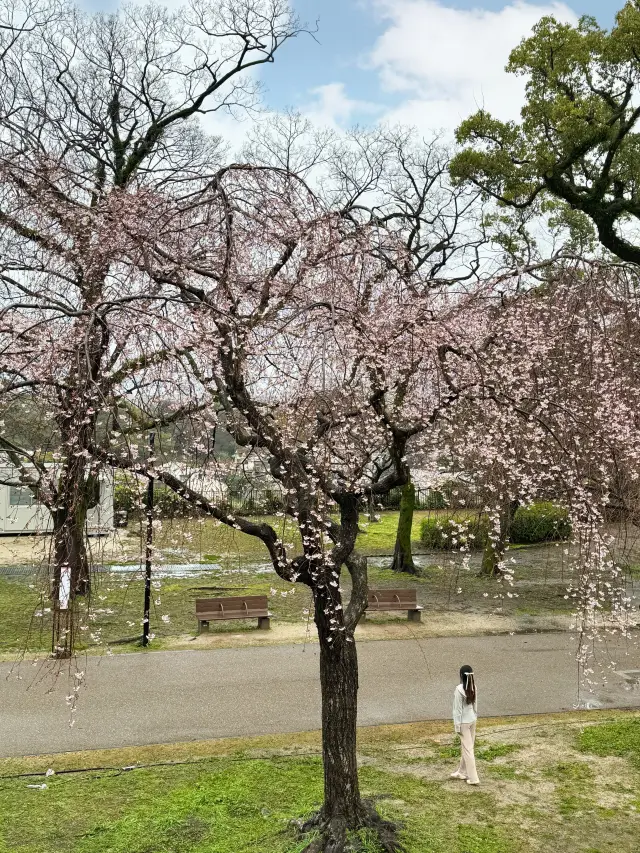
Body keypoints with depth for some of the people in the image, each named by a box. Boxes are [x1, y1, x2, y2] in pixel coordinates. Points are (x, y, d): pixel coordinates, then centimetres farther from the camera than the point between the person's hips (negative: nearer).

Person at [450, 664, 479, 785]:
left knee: (467, 749, 1)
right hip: (472, 720, 7)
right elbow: (475, 705, 8)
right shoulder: (473, 688, -2)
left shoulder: (459, 689, -22)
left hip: (464, 722, -7)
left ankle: (473, 778, 5)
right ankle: (462, 772, 32)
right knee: (467, 747, 18)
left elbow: (458, 709, -17)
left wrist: (457, 725, -10)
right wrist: (474, 717, 19)